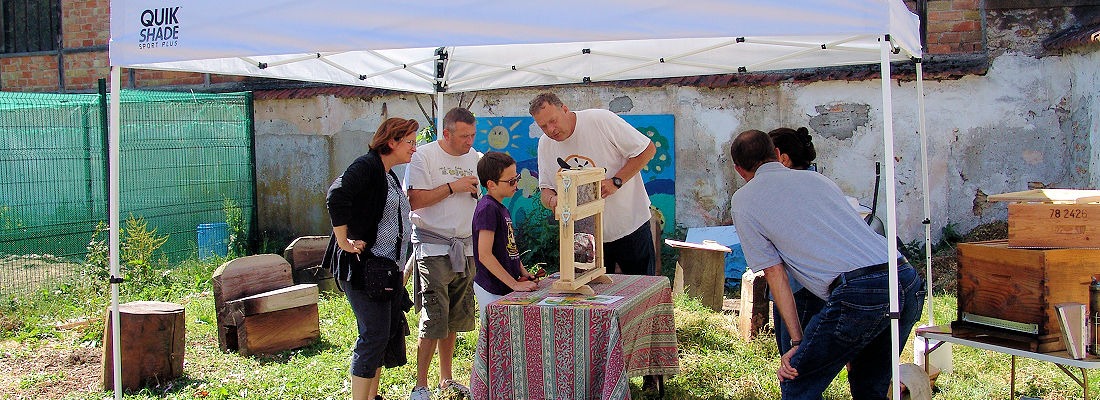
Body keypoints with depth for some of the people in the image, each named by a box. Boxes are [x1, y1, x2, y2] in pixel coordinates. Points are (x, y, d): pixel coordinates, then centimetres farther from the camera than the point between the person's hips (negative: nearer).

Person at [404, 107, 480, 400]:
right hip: (433, 246, -6)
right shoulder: (424, 156, -7)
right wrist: (452, 187, -15)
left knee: (455, 320, 12)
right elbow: (414, 200, -15)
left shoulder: (475, 158, 11)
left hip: (465, 247, 6)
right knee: (433, 322, -8)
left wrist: (476, 191, 3)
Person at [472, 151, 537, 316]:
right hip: (492, 292, -9)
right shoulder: (487, 209, -17)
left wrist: (523, 273, 9)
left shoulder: (501, 208, 13)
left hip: (505, 288, 9)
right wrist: (515, 284, -20)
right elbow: (485, 255, -23)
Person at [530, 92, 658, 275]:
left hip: (630, 225, -4)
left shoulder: (601, 120, -16)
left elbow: (648, 149, -12)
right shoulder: (545, 144, 1)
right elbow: (545, 188, 8)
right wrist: (551, 199, -17)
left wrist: (615, 182, -20)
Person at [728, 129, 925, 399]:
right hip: (910, 283, 7)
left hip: (858, 293, -7)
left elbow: (775, 273, 8)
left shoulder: (744, 200, 11)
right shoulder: (816, 178, 27)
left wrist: (797, 341, 10)